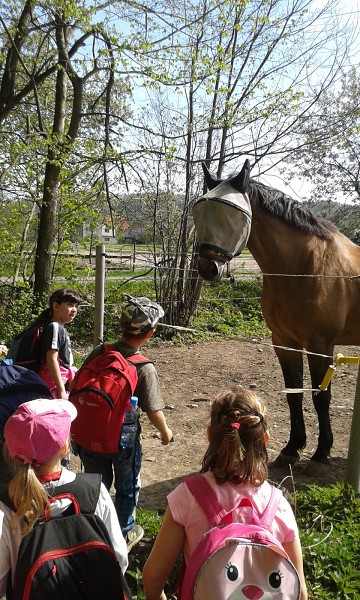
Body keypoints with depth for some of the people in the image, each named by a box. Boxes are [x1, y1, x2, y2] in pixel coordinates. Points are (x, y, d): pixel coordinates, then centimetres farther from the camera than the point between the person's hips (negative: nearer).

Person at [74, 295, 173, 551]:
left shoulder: (98, 353, -14)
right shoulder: (145, 369, -24)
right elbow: (154, 412, -19)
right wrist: (166, 432, 2)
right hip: (124, 440, -3)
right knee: (127, 488, 23)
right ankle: (124, 534, 42)